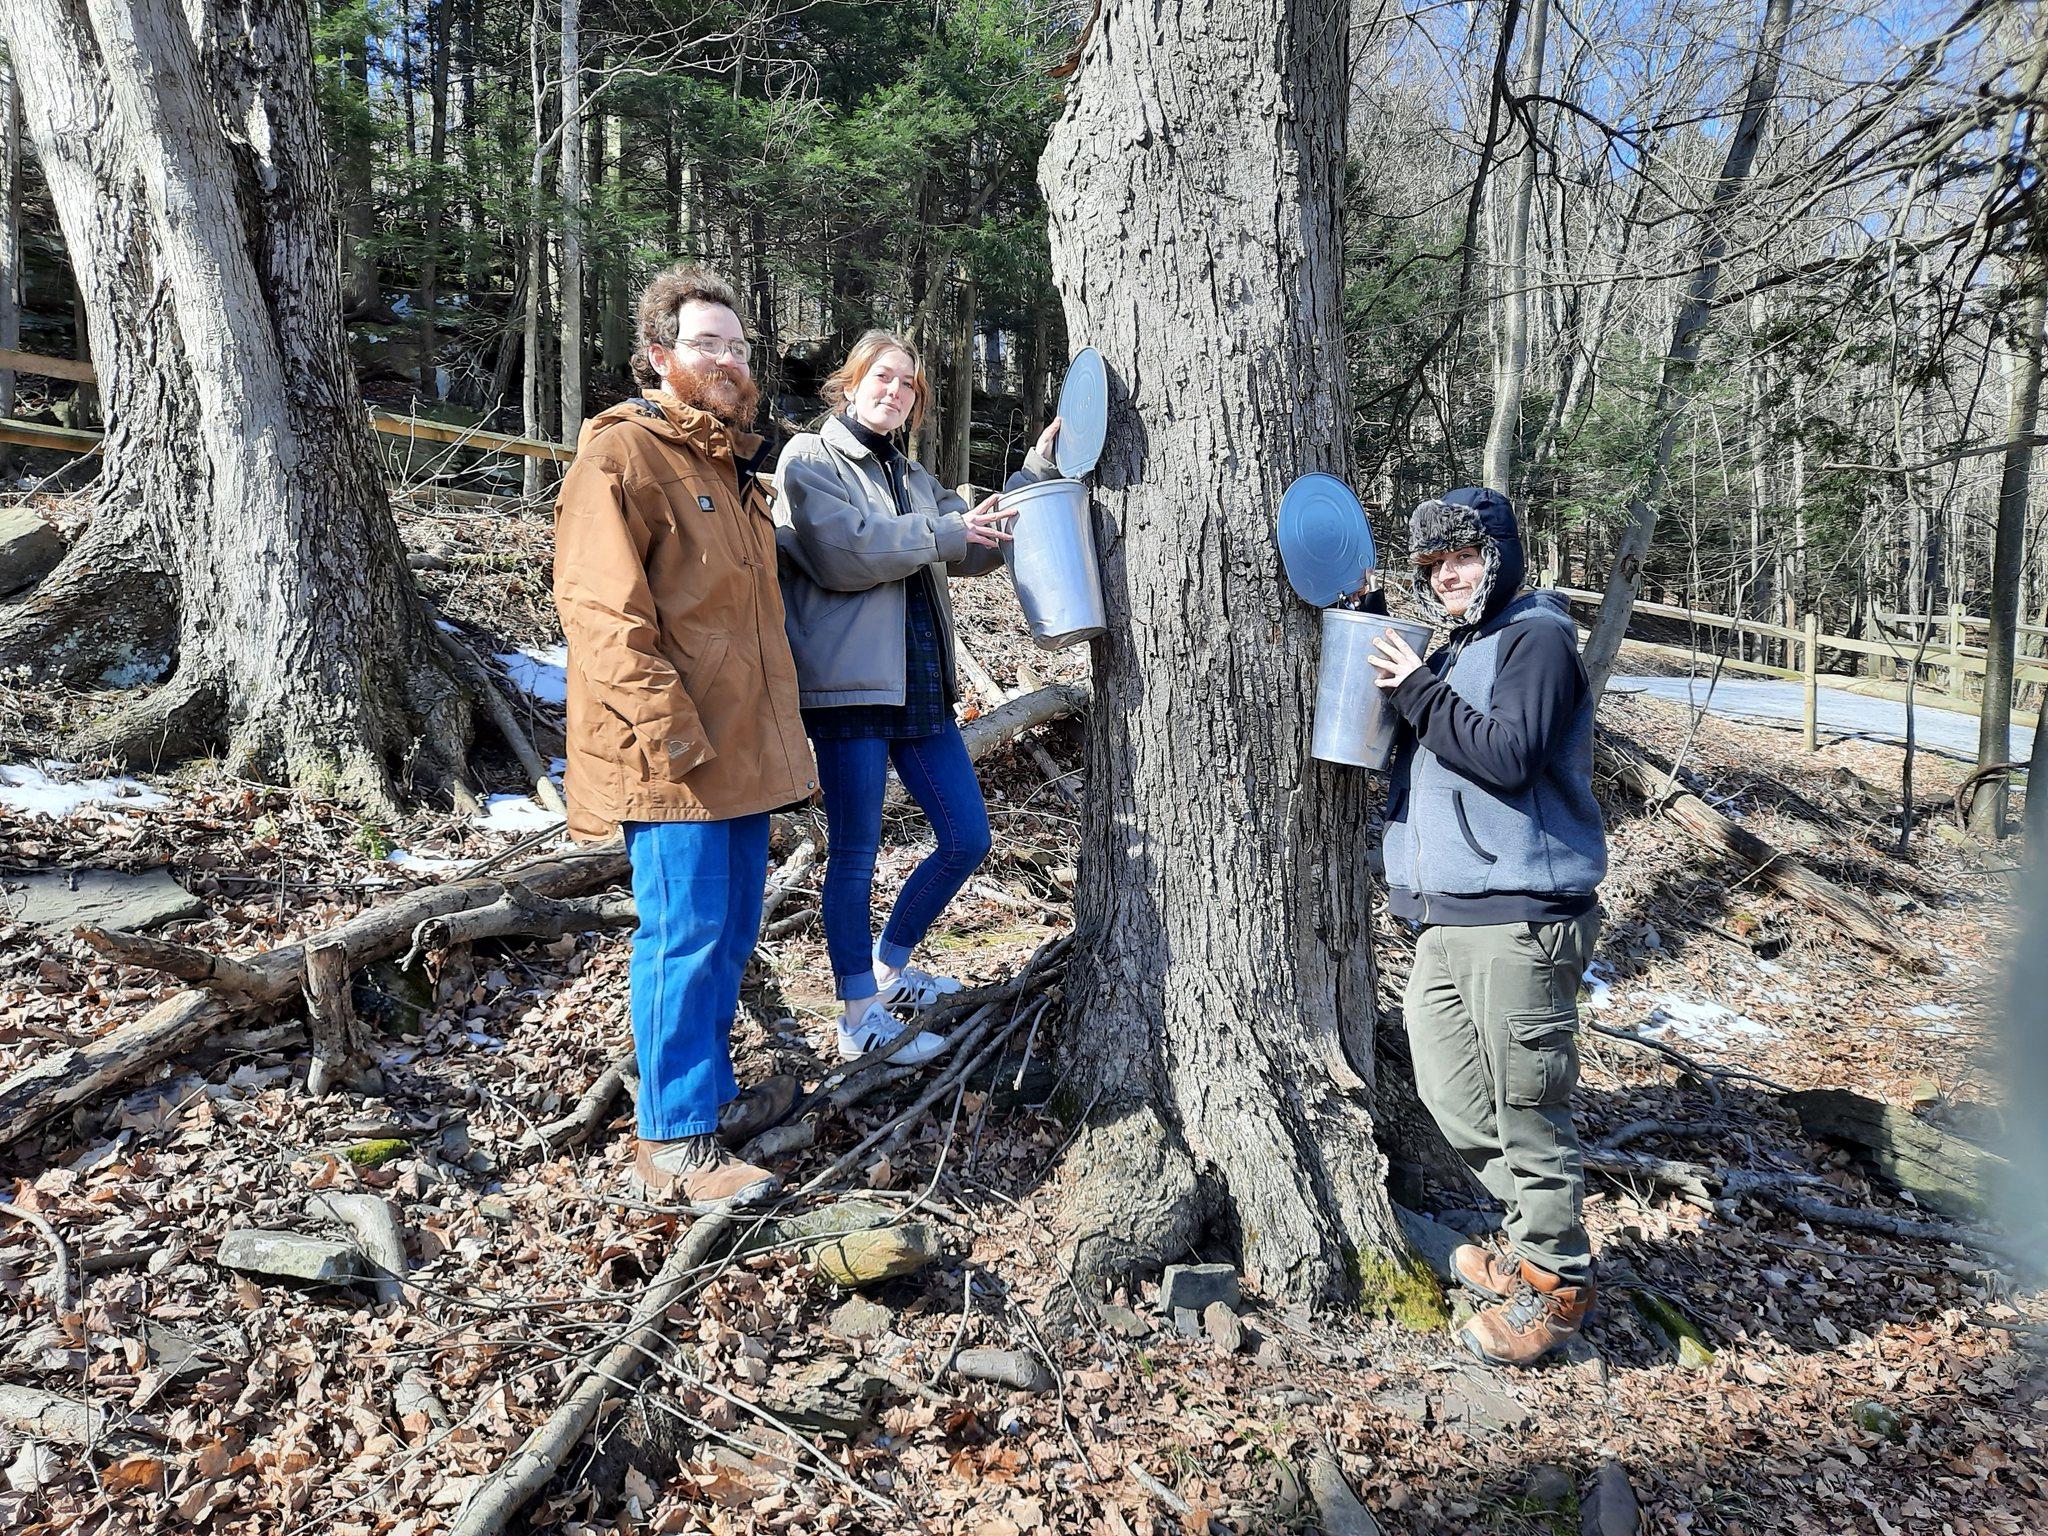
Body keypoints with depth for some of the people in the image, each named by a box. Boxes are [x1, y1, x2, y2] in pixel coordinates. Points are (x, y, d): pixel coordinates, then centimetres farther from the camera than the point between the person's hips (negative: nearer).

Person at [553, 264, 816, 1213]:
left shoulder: (730, 461, 20)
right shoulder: (620, 457, -9)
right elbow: (602, 609, -18)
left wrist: (772, 726, 22)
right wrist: (670, 731, -22)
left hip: (744, 742, 9)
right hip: (668, 753, -9)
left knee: (730, 931, 15)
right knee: (685, 936, -5)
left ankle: (710, 1094, 31)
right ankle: (676, 1143, 7)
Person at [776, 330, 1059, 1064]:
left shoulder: (912, 474, 21)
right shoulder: (810, 458, -1)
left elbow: (978, 549, 18)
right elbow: (845, 552, -16)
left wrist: (1037, 472, 9)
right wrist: (943, 532, -11)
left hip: (921, 686, 8)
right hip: (850, 682, -8)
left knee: (967, 838, 10)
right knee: (855, 852, 0)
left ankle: (888, 967, 28)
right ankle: (860, 1017, 10)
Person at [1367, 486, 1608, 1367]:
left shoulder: (1536, 639, -7)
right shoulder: (1451, 652, 21)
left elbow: (1508, 755, -20)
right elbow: (1421, 763, 22)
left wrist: (1418, 695, -14)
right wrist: (1394, 688, 9)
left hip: (1520, 918, -9)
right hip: (1445, 915, 9)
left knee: (1526, 1107, 0)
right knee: (1449, 1091, 15)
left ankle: (1553, 1282, 17)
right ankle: (1536, 1239, 33)